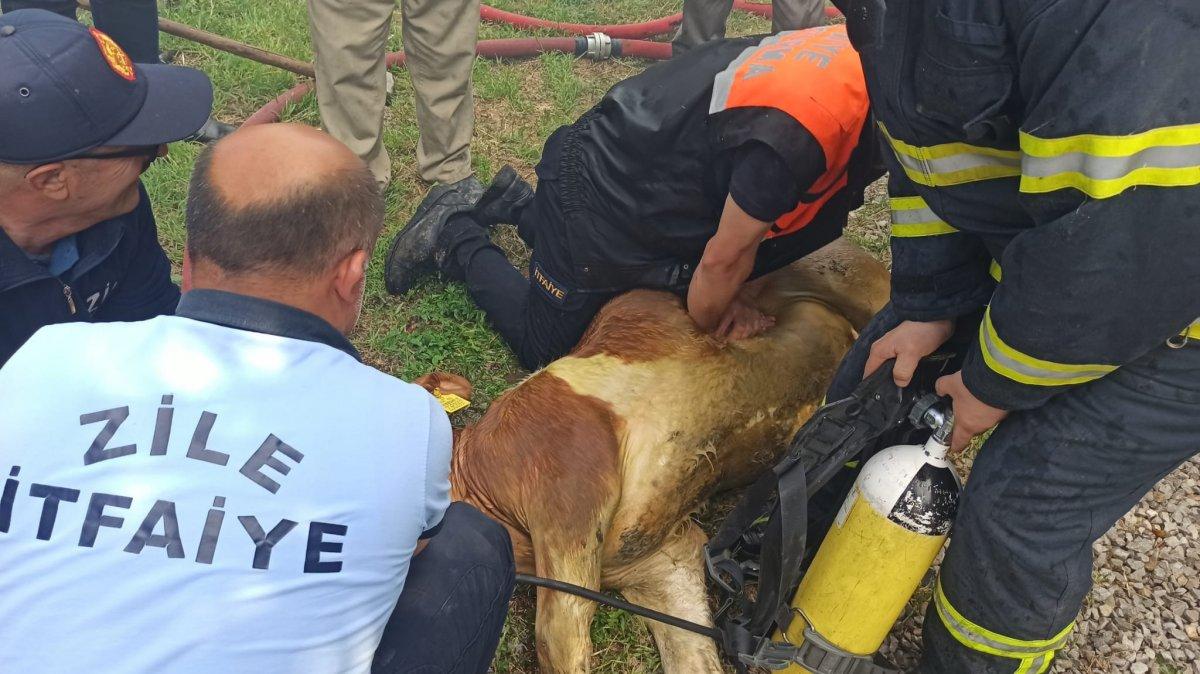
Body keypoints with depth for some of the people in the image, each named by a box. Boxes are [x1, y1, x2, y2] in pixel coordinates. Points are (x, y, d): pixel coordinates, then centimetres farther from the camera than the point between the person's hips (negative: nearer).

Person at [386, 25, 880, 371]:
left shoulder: (858, 49, -9)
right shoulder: (797, 129, -38)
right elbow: (725, 256, -23)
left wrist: (734, 290, -1)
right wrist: (705, 326, -4)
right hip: (599, 193, -8)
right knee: (543, 348, 7)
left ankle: (520, 205, 35)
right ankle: (458, 242, 23)